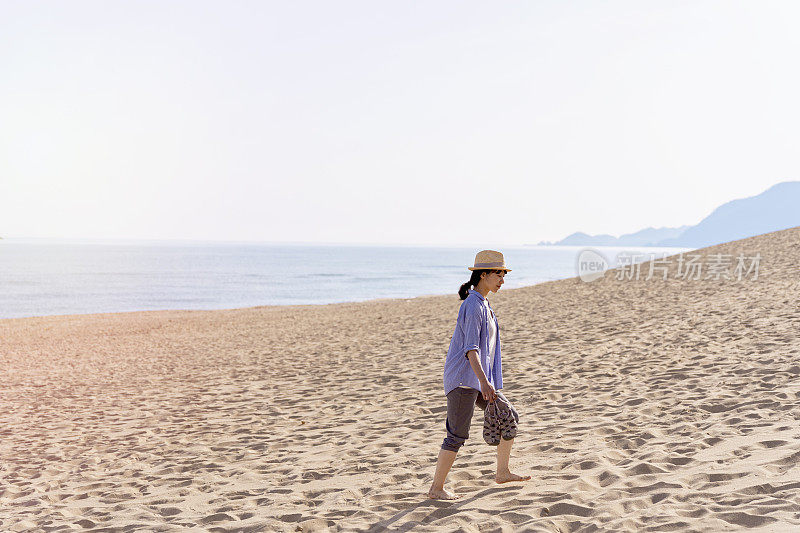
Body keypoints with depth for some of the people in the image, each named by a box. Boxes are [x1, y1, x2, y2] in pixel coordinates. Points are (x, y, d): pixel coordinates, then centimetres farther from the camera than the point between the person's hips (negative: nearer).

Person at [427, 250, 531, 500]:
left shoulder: (482, 304, 14)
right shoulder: (473, 306, -16)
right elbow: (471, 348, -26)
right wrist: (484, 382, -35)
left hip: (479, 379, 10)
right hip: (463, 378, -10)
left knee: (509, 416, 12)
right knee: (458, 435, -8)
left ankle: (502, 472, 23)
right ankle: (436, 488, 0)